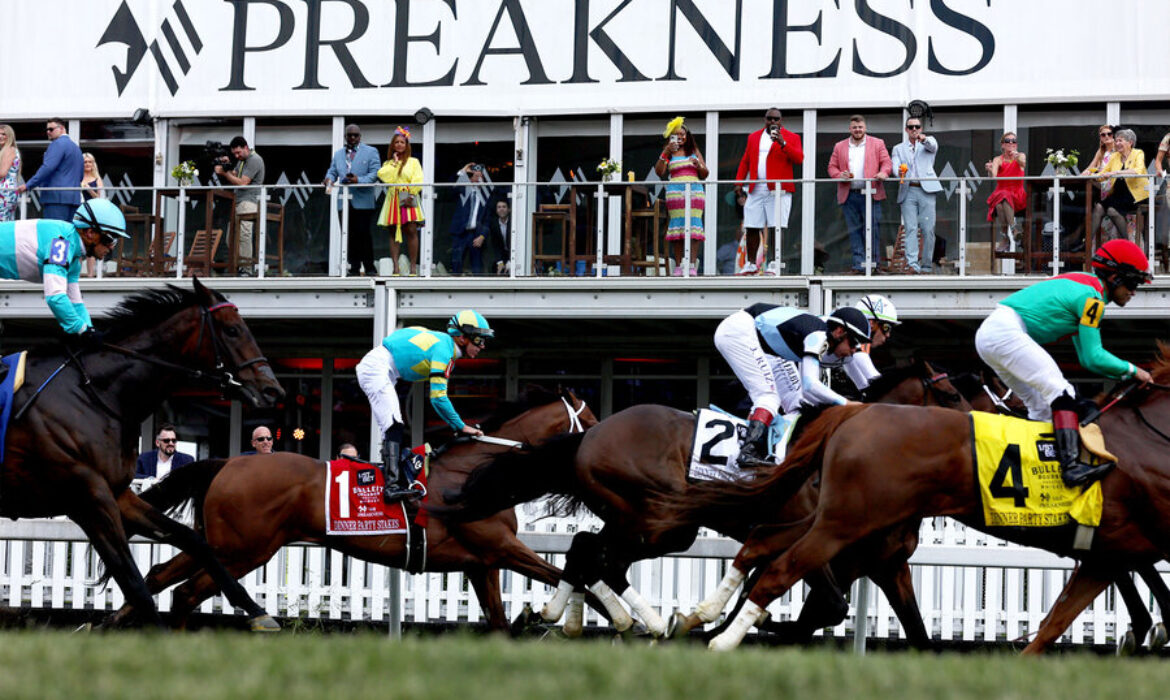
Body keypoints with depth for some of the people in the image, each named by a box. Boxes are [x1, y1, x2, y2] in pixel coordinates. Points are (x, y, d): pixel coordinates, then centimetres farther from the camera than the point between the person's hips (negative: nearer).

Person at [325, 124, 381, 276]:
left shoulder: (371, 152, 5)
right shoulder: (338, 154, 21)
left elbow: (375, 174, -5)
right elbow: (332, 171, 17)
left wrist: (359, 180, -21)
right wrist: (329, 179, -8)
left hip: (362, 201, -4)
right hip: (344, 201, 4)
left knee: (364, 234, -8)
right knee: (350, 236, 3)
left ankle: (370, 268, -3)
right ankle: (354, 268, 6)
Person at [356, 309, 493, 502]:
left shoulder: (445, 344, 12)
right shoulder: (444, 350, -18)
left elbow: (438, 395, 18)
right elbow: (438, 398, -22)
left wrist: (457, 425, 15)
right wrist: (461, 427, -16)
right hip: (376, 369, -11)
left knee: (392, 428, 14)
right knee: (393, 426, -19)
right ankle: (392, 486, -29)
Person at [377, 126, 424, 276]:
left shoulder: (413, 162, 8)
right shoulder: (388, 163, 17)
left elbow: (418, 180, -2)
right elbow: (383, 175, -3)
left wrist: (411, 195, -12)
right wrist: (394, 162, 2)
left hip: (408, 199, -3)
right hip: (393, 199, 3)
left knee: (411, 230, -10)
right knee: (394, 231, -2)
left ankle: (413, 266, -9)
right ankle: (395, 265, -5)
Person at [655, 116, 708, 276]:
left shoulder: (694, 151, 16)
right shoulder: (670, 154, 12)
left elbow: (705, 174, 16)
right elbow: (659, 172, 0)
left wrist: (698, 165, -5)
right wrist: (665, 154, -10)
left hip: (695, 191, 1)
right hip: (675, 192, -1)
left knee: (694, 224, -10)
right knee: (677, 225, -5)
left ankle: (692, 264, -13)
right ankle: (678, 265, -3)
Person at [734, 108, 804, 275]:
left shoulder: (791, 138, 7)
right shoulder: (753, 137, 19)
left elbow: (799, 159, -8)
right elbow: (745, 162, 19)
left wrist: (782, 143, -19)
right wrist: (738, 184, 10)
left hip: (778, 189, -4)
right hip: (755, 190, 4)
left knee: (776, 228, -9)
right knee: (751, 228, 3)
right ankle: (751, 264, 13)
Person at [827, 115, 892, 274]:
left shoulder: (877, 143, 11)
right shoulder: (840, 146, 16)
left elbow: (886, 162, 5)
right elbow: (832, 167, 13)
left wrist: (883, 173, -17)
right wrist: (840, 175, -8)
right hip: (848, 195, 2)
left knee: (872, 229, -4)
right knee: (854, 231, 2)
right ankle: (859, 265, 4)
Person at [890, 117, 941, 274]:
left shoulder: (927, 144, 15)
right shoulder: (899, 148, 18)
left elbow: (933, 146, -9)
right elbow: (894, 165, 1)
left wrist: (924, 139, -33)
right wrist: (899, 172, -24)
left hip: (926, 190, -1)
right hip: (908, 191, 1)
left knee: (928, 229, -4)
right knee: (911, 229, -10)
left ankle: (927, 265, 4)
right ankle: (913, 265, -19)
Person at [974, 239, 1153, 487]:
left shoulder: (1082, 286, 23)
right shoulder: (1092, 296, -8)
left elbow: (1087, 356, 26)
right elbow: (1093, 358, -8)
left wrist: (1125, 374, 17)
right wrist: (1132, 370, 4)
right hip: (1006, 333, -11)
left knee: (1042, 405, 14)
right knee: (1061, 392, -17)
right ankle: (1071, 466, -30)